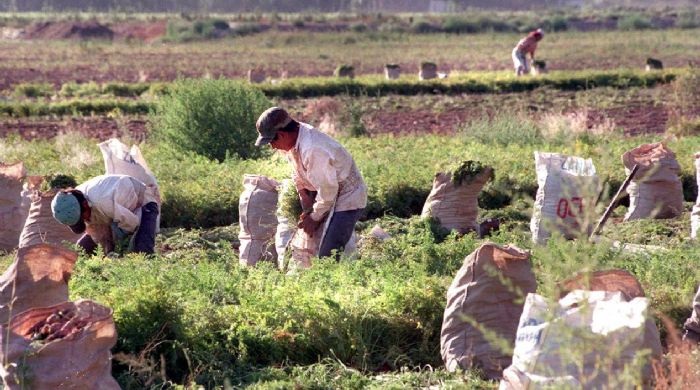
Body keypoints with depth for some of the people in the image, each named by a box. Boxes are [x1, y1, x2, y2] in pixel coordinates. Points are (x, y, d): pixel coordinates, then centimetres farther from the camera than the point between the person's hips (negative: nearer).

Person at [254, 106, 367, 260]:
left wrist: (314, 217, -12)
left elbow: (328, 189, -25)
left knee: (328, 255, -17)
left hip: (347, 197, -10)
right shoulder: (294, 140, -3)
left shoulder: (312, 150, -32)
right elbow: (299, 178, 12)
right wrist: (307, 210, 8)